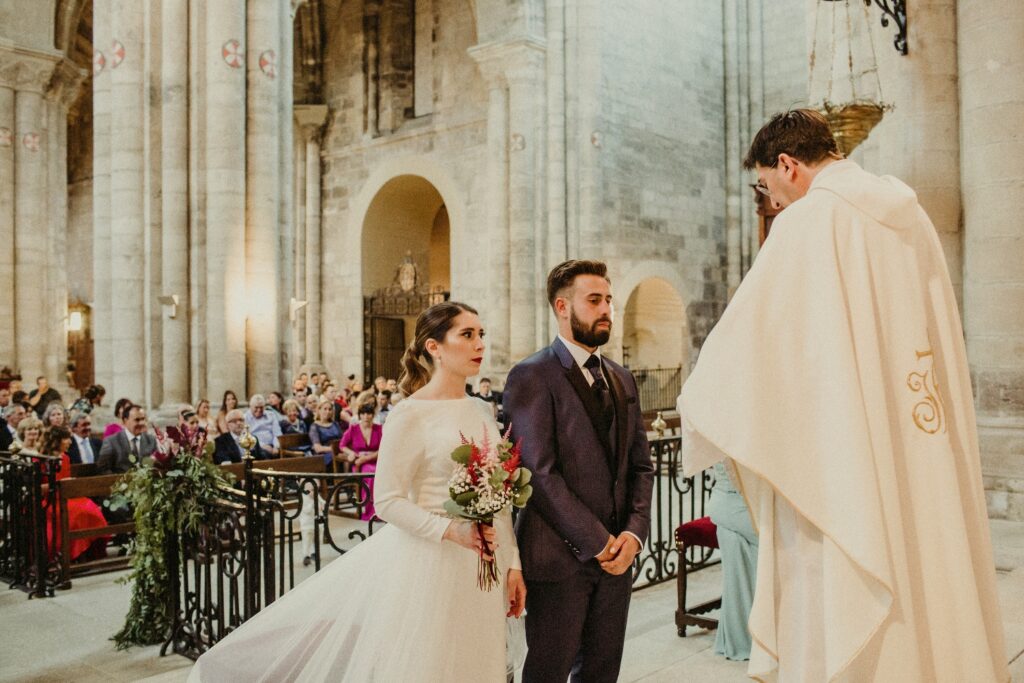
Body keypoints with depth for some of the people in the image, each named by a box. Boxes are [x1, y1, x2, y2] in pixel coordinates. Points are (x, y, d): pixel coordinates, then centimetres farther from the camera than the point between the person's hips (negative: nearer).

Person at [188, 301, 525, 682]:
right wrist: (452, 530, -23)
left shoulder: (481, 411, 8)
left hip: (480, 567, 6)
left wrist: (512, 564, 6)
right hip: (428, 562, -6)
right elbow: (387, 501, -13)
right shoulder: (411, 415, -12)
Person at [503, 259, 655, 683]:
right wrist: (596, 543, -15)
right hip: (560, 555, -6)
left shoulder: (621, 379, 13)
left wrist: (634, 532, -2)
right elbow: (540, 472, -15)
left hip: (617, 554, 6)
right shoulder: (532, 376, -9)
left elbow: (641, 465, 13)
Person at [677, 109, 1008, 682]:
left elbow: (744, 334, -10)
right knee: (929, 591, 15)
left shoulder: (811, 219, -10)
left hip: (843, 460, -7)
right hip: (926, 461, 8)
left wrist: (698, 405, 7)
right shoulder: (911, 214, 11)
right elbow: (945, 341, 18)